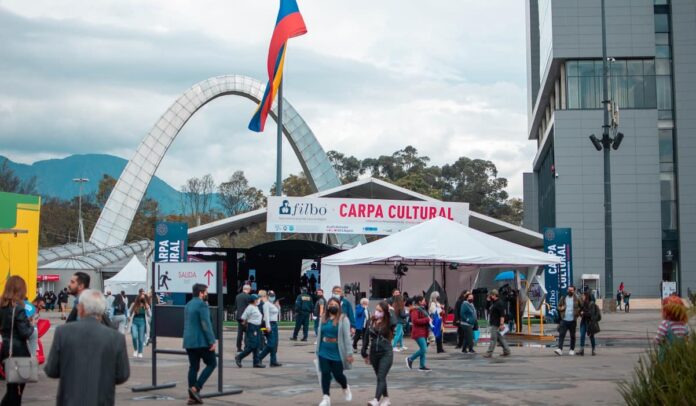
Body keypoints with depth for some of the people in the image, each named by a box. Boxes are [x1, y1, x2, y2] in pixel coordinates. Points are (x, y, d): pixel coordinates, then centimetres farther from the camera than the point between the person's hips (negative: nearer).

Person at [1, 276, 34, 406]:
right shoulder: (18, 308, -18)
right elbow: (25, 333, -19)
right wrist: (31, 326, 0)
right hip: (19, 351, -7)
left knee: (12, 386, 16)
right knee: (16, 387, 2)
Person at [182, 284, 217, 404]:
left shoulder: (188, 305, 14)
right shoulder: (202, 305, -13)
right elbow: (206, 325, -18)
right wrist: (212, 341, -16)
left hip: (189, 341, 8)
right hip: (201, 341, -8)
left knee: (193, 367, 9)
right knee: (212, 363, 3)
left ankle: (192, 397, 8)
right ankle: (196, 388, -8)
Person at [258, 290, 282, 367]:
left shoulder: (273, 304, 17)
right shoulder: (267, 304, -10)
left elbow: (278, 313, 25)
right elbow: (266, 315, -18)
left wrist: (278, 307, 7)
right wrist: (268, 326, -25)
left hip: (274, 324, 9)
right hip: (269, 325, -9)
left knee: (275, 344, 7)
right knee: (271, 344, -12)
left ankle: (273, 362, 8)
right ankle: (259, 358, -3)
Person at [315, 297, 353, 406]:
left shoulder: (343, 319, -7)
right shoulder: (323, 318, 7)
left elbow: (347, 337, -11)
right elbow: (320, 335, 13)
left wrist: (349, 353, -14)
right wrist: (317, 350, 14)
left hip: (337, 353, -4)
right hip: (324, 352, 4)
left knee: (338, 375, 6)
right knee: (325, 374, 1)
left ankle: (346, 388, 37)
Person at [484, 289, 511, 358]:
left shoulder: (499, 303, -15)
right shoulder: (493, 302, 16)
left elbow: (502, 315, -21)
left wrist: (501, 324, -27)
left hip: (496, 325, -10)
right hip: (493, 324, 10)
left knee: (493, 338, -8)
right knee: (500, 338, 13)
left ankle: (489, 353, -8)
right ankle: (506, 351, 19)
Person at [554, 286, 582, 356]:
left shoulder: (576, 299, 1)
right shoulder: (563, 298, 6)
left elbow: (582, 307, 7)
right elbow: (559, 306, 15)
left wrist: (578, 313, -3)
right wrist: (560, 308, -5)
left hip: (572, 321, -1)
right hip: (564, 320, 1)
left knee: (572, 336, 9)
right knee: (561, 334, -9)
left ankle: (572, 350, 20)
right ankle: (560, 349, -14)